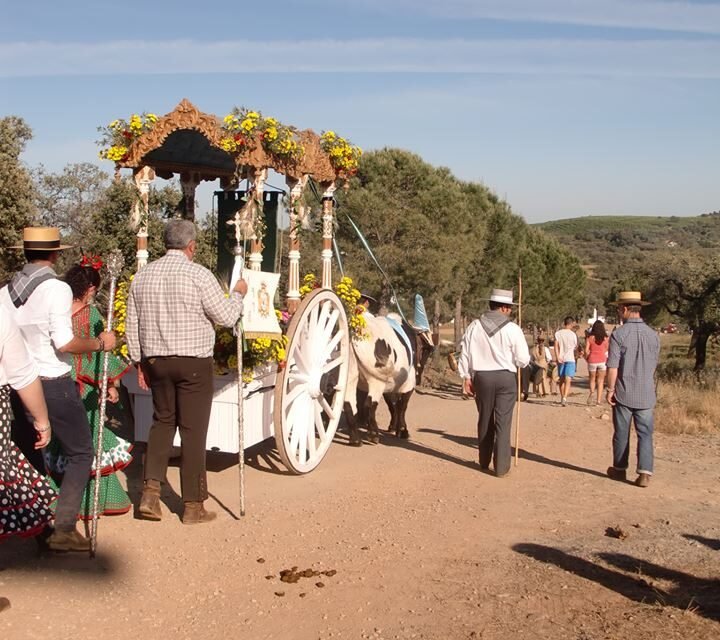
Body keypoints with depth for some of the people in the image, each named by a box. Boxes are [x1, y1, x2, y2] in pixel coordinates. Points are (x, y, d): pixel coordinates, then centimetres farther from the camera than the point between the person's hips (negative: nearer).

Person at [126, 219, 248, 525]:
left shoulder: (142, 275, 6)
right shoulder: (198, 274, -11)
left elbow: (132, 326, 10)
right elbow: (226, 317, -8)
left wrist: (139, 362, 19)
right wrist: (238, 293, 10)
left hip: (156, 361, 5)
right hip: (194, 362, -5)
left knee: (162, 421, 19)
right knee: (193, 430, 3)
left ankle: (150, 491, 7)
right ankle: (193, 505, 12)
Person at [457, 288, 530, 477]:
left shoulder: (475, 326, -2)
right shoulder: (512, 329, -10)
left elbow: (465, 353, 2)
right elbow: (523, 359, -8)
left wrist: (466, 377, 11)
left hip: (481, 377, 3)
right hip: (506, 378, -3)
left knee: (484, 420, 17)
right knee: (503, 422, 3)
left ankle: (484, 462, 29)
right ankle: (501, 467, 5)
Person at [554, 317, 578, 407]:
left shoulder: (558, 333, 2)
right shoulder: (572, 334, -3)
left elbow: (556, 346, -9)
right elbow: (575, 348, 8)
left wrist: (557, 357, -12)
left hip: (561, 359, 3)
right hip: (570, 359, -3)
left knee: (562, 379, 15)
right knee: (568, 380, -9)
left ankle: (562, 398, 25)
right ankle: (564, 398, -24)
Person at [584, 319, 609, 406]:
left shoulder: (590, 337, -6)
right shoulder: (606, 338, -1)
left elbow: (586, 351, -9)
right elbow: (606, 350, 5)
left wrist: (586, 358, 7)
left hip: (592, 360, -1)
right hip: (602, 360, 1)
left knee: (592, 380, 17)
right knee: (600, 381, 9)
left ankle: (592, 392, -9)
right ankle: (598, 399, 6)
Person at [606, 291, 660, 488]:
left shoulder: (618, 334, -11)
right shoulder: (652, 334, 1)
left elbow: (612, 366, -13)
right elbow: (653, 365, 11)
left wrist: (610, 388, -4)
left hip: (623, 393, -2)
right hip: (646, 394, 2)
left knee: (621, 433, 10)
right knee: (645, 433, 5)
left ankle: (620, 469, 23)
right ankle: (644, 473, -3)